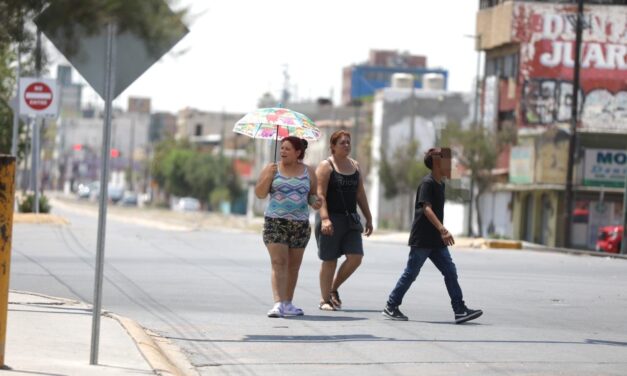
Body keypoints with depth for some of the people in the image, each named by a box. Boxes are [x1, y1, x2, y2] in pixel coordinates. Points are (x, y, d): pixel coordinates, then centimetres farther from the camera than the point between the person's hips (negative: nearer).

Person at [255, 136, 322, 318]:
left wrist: (314, 201, -8)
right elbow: (259, 193, -1)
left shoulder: (308, 172, 8)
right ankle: (278, 303, -21)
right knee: (279, 263, -13)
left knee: (294, 265, 8)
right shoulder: (272, 169, 3)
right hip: (275, 222, -3)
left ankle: (288, 303, 18)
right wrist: (268, 177, -16)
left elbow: (313, 194, 15)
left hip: (300, 225, 3)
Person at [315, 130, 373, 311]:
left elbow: (360, 195, 18)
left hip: (350, 219, 6)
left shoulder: (355, 166, 14)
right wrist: (324, 219, -24)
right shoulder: (326, 166, -5)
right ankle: (325, 299, 10)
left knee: (355, 257, -5)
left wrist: (368, 219, 14)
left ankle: (334, 288, 16)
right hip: (331, 219, -6)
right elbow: (320, 195, -13)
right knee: (330, 261, -1)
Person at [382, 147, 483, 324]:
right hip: (421, 240, -8)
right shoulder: (427, 183, -15)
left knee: (450, 271, 0)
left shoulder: (440, 184, 12)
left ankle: (460, 310, -3)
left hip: (436, 240, 8)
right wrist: (442, 229, -38)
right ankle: (391, 307, 12)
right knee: (411, 274, 1)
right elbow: (427, 208, -27)